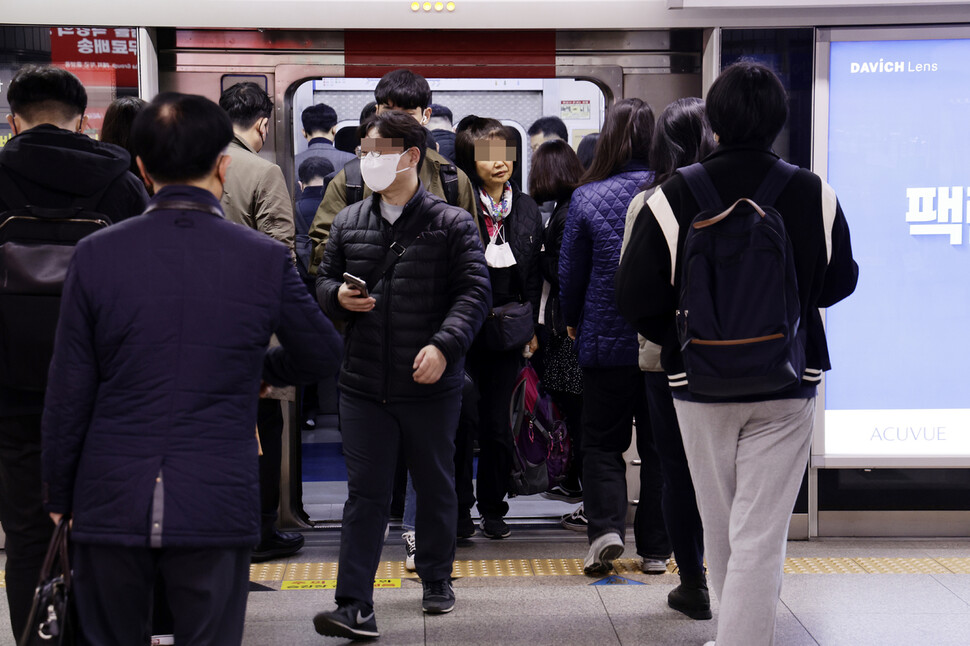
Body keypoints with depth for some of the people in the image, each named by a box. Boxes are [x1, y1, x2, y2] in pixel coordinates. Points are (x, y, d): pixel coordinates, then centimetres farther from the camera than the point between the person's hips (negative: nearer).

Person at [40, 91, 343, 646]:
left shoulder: (96, 255, -4)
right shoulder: (265, 259, -5)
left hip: (111, 505, 1)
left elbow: (68, 394, -1)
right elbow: (324, 355, 10)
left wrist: (59, 497, 12)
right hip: (218, 510, -1)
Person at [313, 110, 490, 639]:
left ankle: (436, 579, 34)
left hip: (431, 384, -2)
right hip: (363, 385, 2)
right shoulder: (349, 222, 9)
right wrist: (339, 296, -6)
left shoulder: (452, 224, -3)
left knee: (435, 486, 14)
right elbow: (324, 281, 19)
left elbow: (474, 291, -9)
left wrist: (444, 344, -23)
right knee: (365, 495, -1)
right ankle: (355, 608, -4)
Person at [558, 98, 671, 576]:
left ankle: (606, 526, -8)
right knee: (661, 445, 10)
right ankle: (655, 549, 13)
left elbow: (571, 273, 0)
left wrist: (572, 322, 18)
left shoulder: (587, 198, -8)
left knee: (602, 442, 12)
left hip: (607, 340, -1)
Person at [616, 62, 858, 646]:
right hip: (789, 381, 0)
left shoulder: (673, 198, -11)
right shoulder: (818, 197, -6)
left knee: (722, 527, 18)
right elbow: (840, 283, 8)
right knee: (762, 535, -1)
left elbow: (637, 297, -10)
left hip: (701, 382, 1)